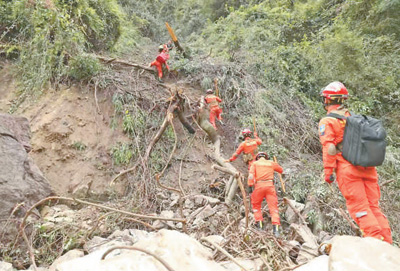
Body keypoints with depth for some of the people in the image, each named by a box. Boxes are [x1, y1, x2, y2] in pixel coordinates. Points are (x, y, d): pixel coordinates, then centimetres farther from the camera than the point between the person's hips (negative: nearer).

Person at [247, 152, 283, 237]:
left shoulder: (255, 163, 11)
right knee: (273, 206, 2)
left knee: (256, 205, 20)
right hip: (270, 185, 1)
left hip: (259, 186, -1)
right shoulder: (271, 163, 16)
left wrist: (250, 186, -7)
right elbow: (281, 170, 29)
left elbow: (251, 174, -5)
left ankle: (259, 223, 15)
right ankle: (275, 228, -7)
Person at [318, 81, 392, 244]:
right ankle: (387, 243, 12)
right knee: (374, 206, 11)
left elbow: (329, 148, -13)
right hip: (368, 168, 7)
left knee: (359, 208, -2)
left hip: (347, 169, -6)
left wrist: (328, 171, -11)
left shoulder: (327, 121, -4)